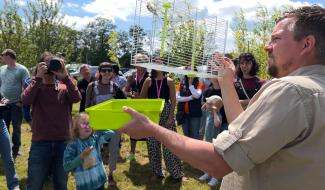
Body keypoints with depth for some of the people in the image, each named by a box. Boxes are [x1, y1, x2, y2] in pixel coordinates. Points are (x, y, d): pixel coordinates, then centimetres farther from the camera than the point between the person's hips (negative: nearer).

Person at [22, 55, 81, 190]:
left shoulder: (65, 87, 4)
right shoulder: (36, 87, 3)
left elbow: (77, 98, -15)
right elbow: (25, 100, -16)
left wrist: (65, 76, -22)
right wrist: (38, 78, -19)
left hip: (63, 142, 1)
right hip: (40, 142, -1)